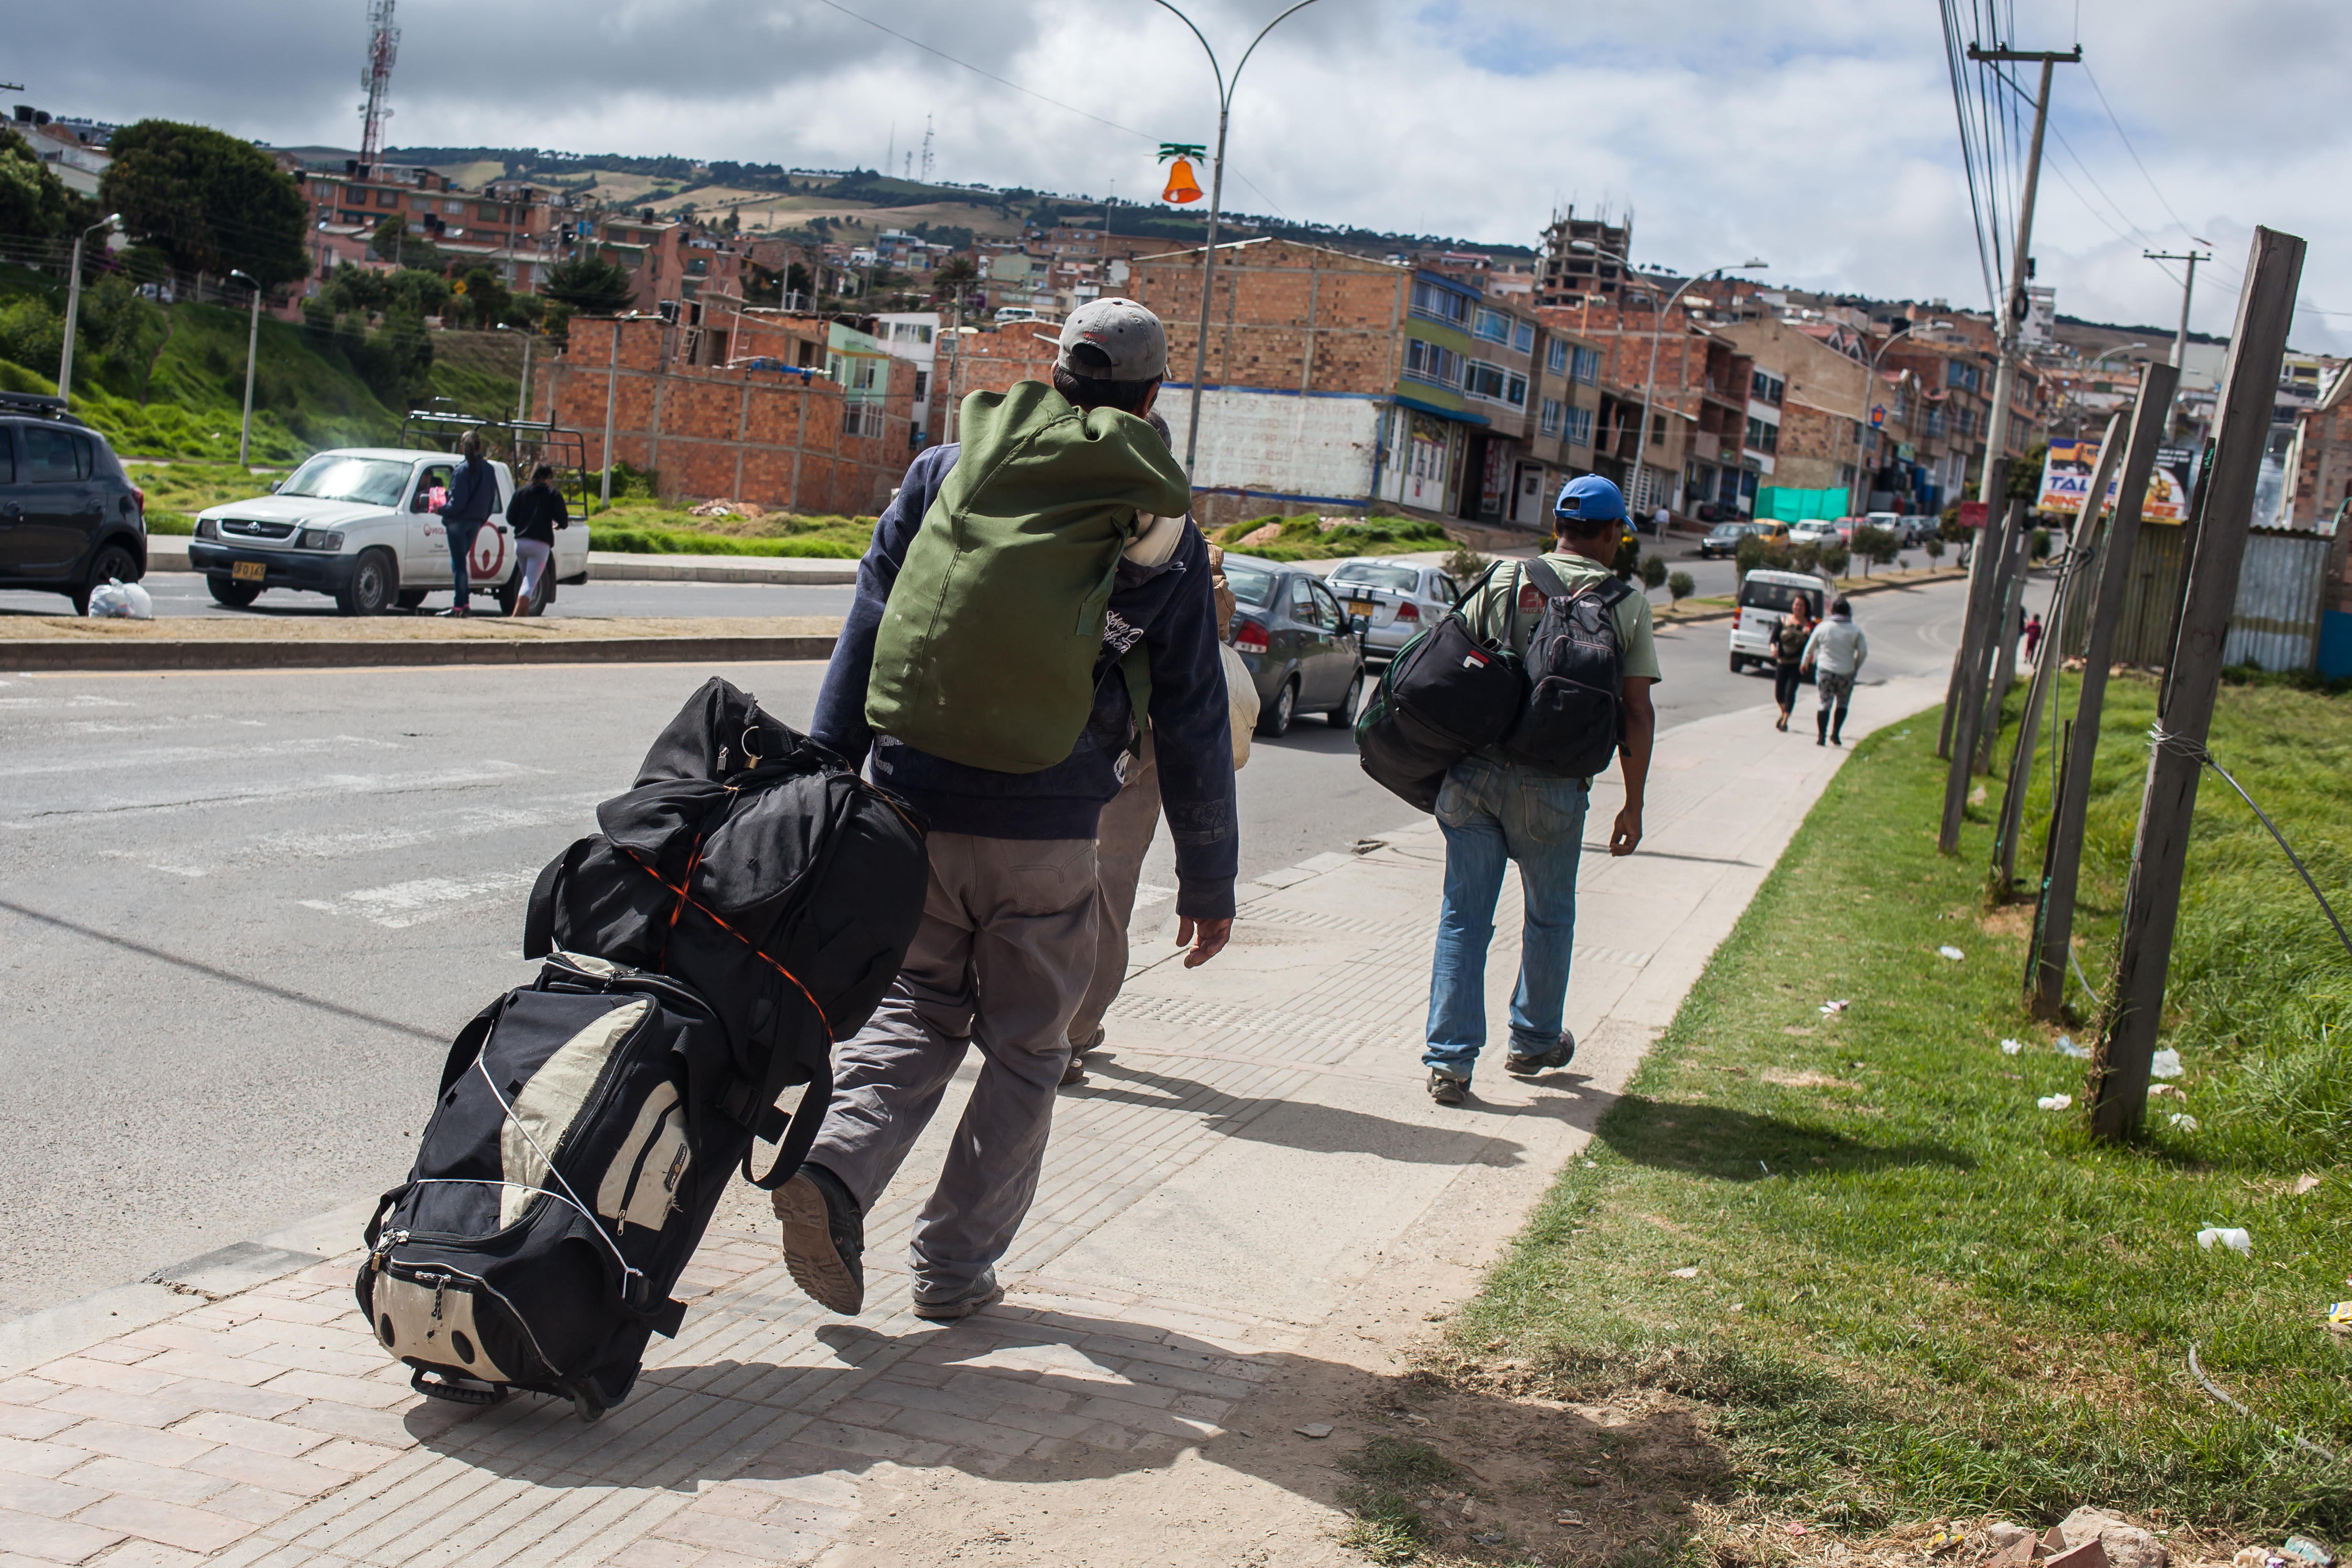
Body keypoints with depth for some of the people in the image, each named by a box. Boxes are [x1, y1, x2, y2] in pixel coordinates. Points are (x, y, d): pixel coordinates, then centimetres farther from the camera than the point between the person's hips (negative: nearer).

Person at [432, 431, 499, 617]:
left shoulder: (463, 469, -15)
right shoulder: (489, 470, 6)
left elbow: (458, 501, -18)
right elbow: (491, 501, 10)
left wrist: (441, 509, -4)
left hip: (459, 521, -6)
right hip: (476, 523, 6)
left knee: (458, 563, -2)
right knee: (459, 561, 16)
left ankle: (460, 606, -3)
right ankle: (463, 604, 12)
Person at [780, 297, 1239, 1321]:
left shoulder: (945, 473, 4)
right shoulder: (1161, 531, 0)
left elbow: (866, 635, 2)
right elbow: (1194, 721, 2)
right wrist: (1209, 880, 8)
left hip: (915, 810, 2)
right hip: (1048, 834, -1)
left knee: (914, 1012, 16)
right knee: (1023, 1051, 14)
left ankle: (835, 1166, -9)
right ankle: (954, 1266, 16)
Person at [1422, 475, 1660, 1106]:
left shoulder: (1504, 580, 6)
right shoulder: (1626, 603, 3)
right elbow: (1638, 713, 0)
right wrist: (1633, 805, 7)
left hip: (1473, 770, 1)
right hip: (1551, 786, -1)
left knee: (1464, 916, 8)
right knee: (1549, 915, 20)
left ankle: (1449, 1060, 4)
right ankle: (1534, 1040, 35)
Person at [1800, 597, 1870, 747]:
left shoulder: (1823, 627, -1)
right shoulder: (1855, 631, -3)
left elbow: (1810, 648, 6)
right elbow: (1863, 652, -2)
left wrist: (1805, 663, 23)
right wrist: (1856, 667, 15)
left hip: (1825, 671, 0)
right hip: (1846, 673, 0)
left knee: (1825, 704, 5)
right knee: (1842, 705, 15)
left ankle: (1821, 737, 0)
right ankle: (1835, 734, 7)